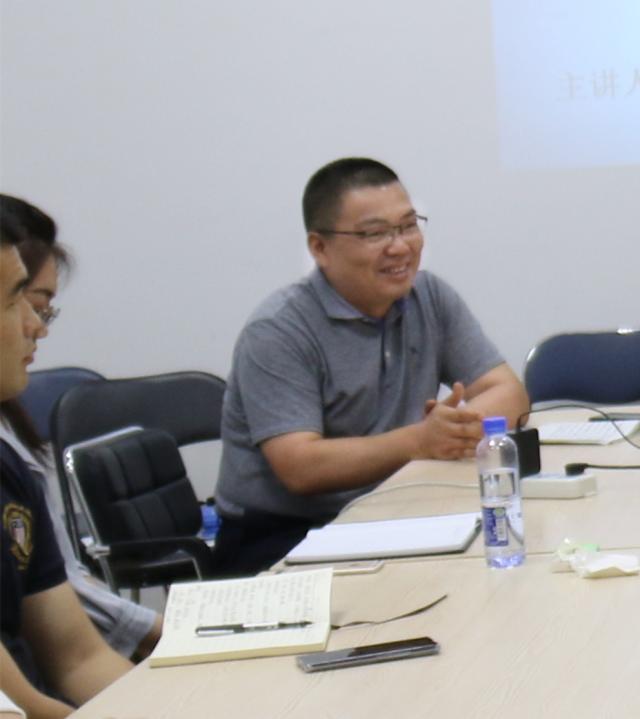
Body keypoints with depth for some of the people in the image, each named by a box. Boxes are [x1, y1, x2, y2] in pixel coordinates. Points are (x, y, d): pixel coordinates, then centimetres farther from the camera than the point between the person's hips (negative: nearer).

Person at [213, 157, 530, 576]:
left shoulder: (432, 299, 8)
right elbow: (300, 467, -21)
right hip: (280, 538, -7)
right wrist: (418, 441, -29)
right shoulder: (277, 333, -13)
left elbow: (509, 393, 4)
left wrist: (463, 424, -20)